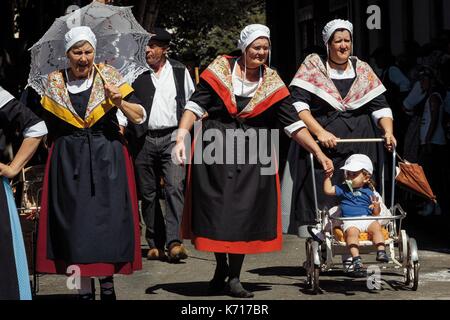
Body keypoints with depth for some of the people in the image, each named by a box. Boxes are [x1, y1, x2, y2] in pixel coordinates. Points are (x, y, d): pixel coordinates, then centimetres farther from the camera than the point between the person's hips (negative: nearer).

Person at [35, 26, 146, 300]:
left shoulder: (109, 76, 1)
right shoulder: (55, 83, 5)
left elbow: (141, 116, -3)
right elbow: (48, 127, 16)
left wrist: (120, 102, -19)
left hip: (108, 159, -1)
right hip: (69, 161, 1)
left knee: (109, 220, 0)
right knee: (75, 223, -2)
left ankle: (107, 280, 18)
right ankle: (85, 290, 4)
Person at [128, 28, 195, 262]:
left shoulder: (179, 71, 11)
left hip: (172, 137, -1)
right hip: (143, 139, 1)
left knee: (175, 186, -17)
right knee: (148, 193, 5)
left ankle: (174, 242, -22)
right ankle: (155, 244, 14)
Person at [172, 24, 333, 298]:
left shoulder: (271, 81, 6)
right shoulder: (221, 69, 0)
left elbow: (292, 122, 3)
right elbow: (196, 105, -3)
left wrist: (319, 153, -4)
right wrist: (181, 138, -16)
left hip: (253, 155, 1)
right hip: (215, 151, -1)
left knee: (245, 211, -2)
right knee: (216, 208, 3)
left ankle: (234, 277, 8)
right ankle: (221, 268, 22)